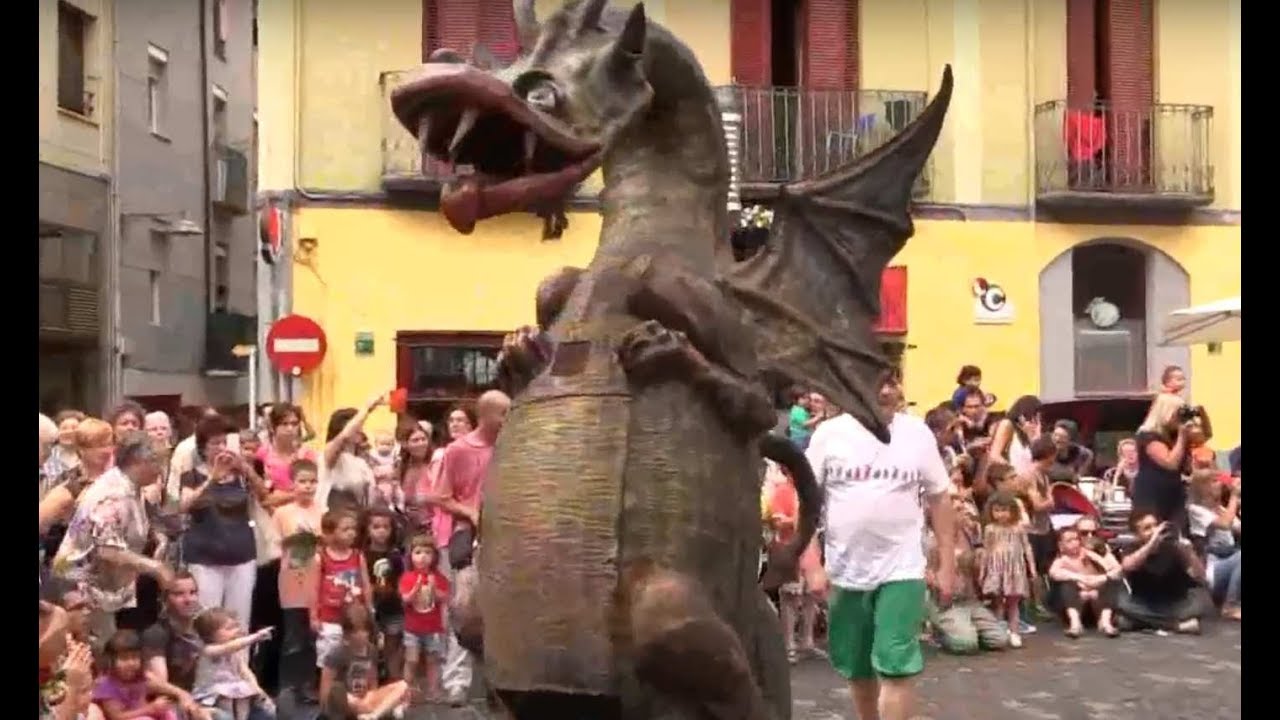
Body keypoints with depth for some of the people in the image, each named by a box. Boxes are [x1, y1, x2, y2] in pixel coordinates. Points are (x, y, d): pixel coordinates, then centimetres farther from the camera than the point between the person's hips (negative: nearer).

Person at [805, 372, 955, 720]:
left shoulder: (918, 433, 0)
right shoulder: (830, 433, -3)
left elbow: (939, 499, 6)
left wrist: (947, 564, 3)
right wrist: (812, 565, -8)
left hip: (902, 570, -1)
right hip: (845, 571, 1)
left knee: (896, 668, -8)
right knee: (857, 669, 14)